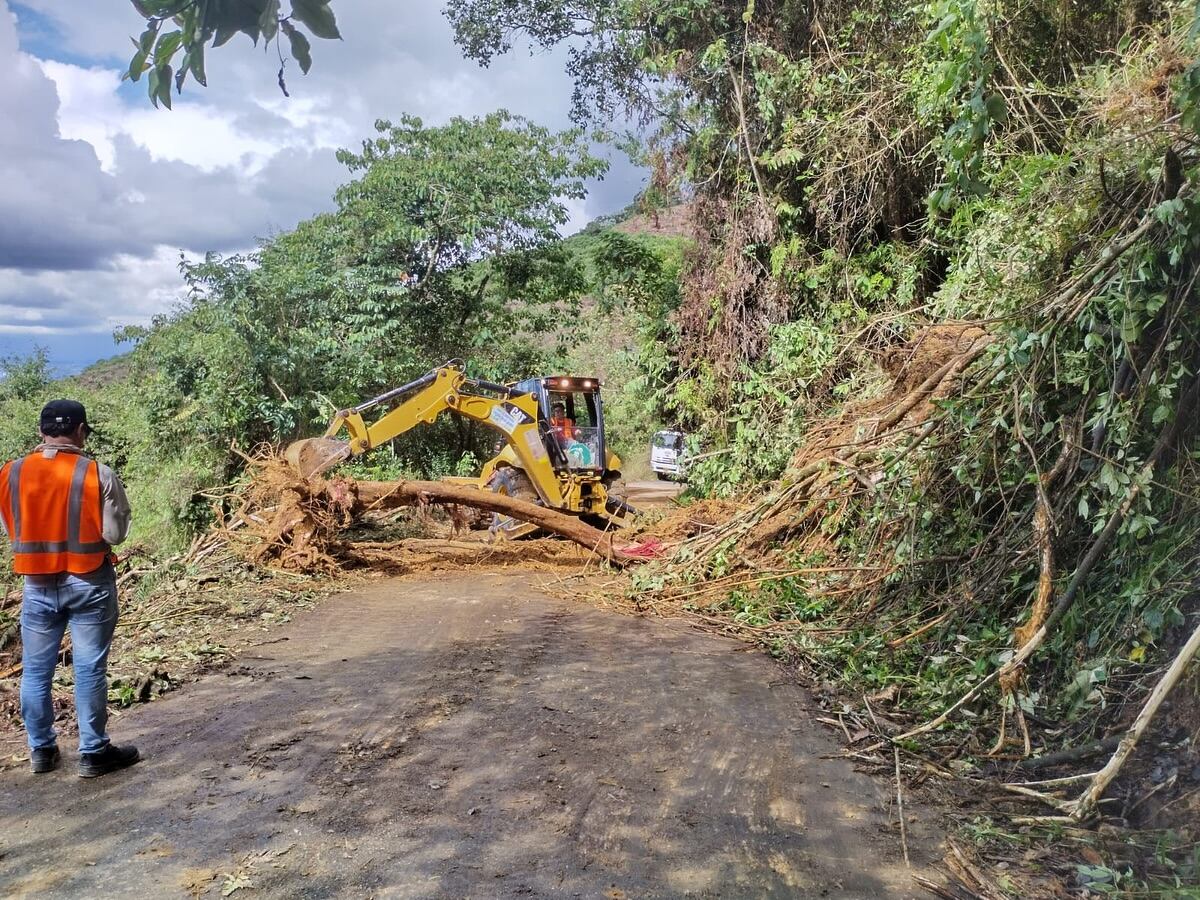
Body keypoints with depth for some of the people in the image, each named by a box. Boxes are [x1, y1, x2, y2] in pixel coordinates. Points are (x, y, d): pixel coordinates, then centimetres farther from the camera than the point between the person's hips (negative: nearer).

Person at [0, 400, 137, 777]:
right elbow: (115, 533, -11)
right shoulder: (98, 475, -14)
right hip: (89, 583, -3)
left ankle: (41, 750, 26)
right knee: (89, 670, 4)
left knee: (36, 670, 15)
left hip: (38, 585, 3)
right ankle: (93, 753, 12)